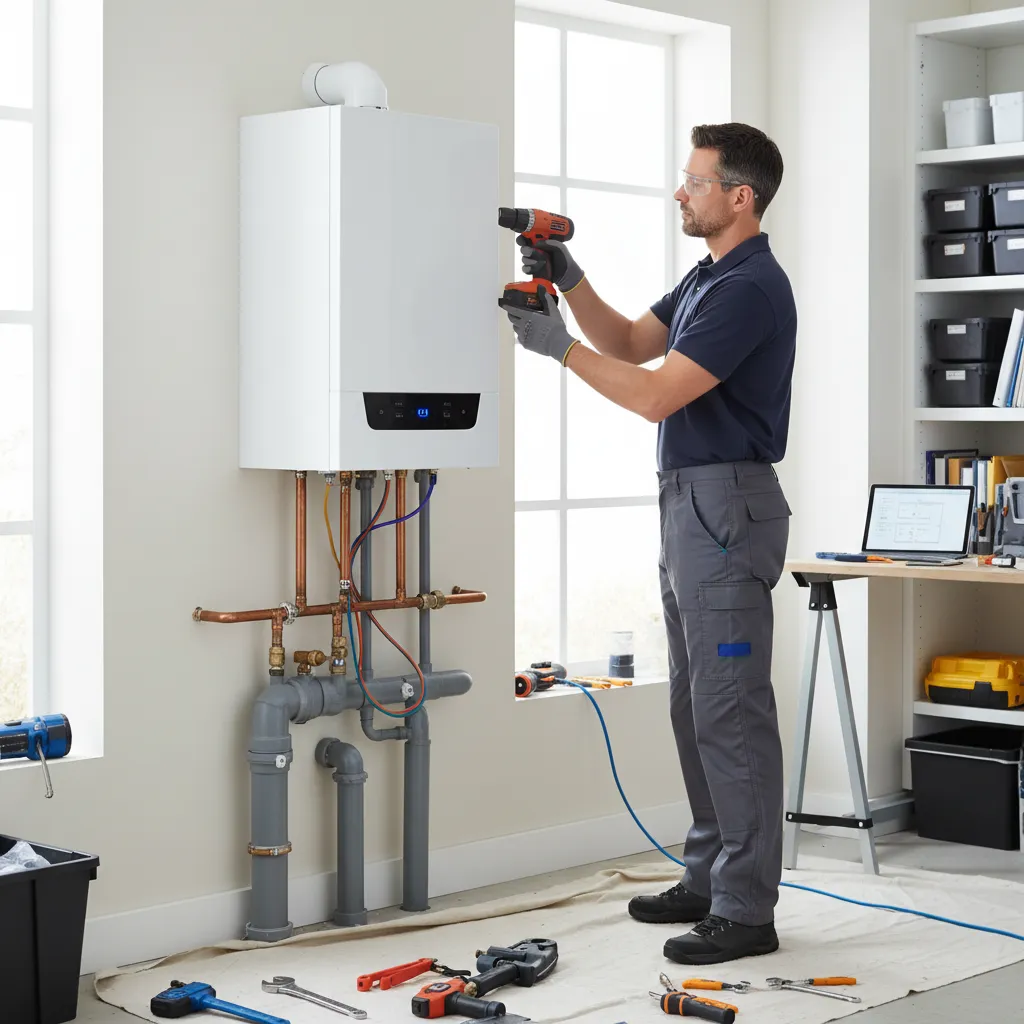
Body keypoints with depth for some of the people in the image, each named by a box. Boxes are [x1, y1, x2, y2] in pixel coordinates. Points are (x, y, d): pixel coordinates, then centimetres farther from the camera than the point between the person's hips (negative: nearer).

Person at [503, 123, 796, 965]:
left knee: (732, 711, -7)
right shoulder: (709, 277, 15)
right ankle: (711, 878, 23)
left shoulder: (752, 287, -17)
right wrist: (572, 282, 6)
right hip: (688, 505, 11)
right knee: (696, 707, 14)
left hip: (729, 509, -11)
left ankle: (748, 910, -2)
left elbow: (654, 395, -22)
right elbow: (629, 343, 20)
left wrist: (559, 346, -14)